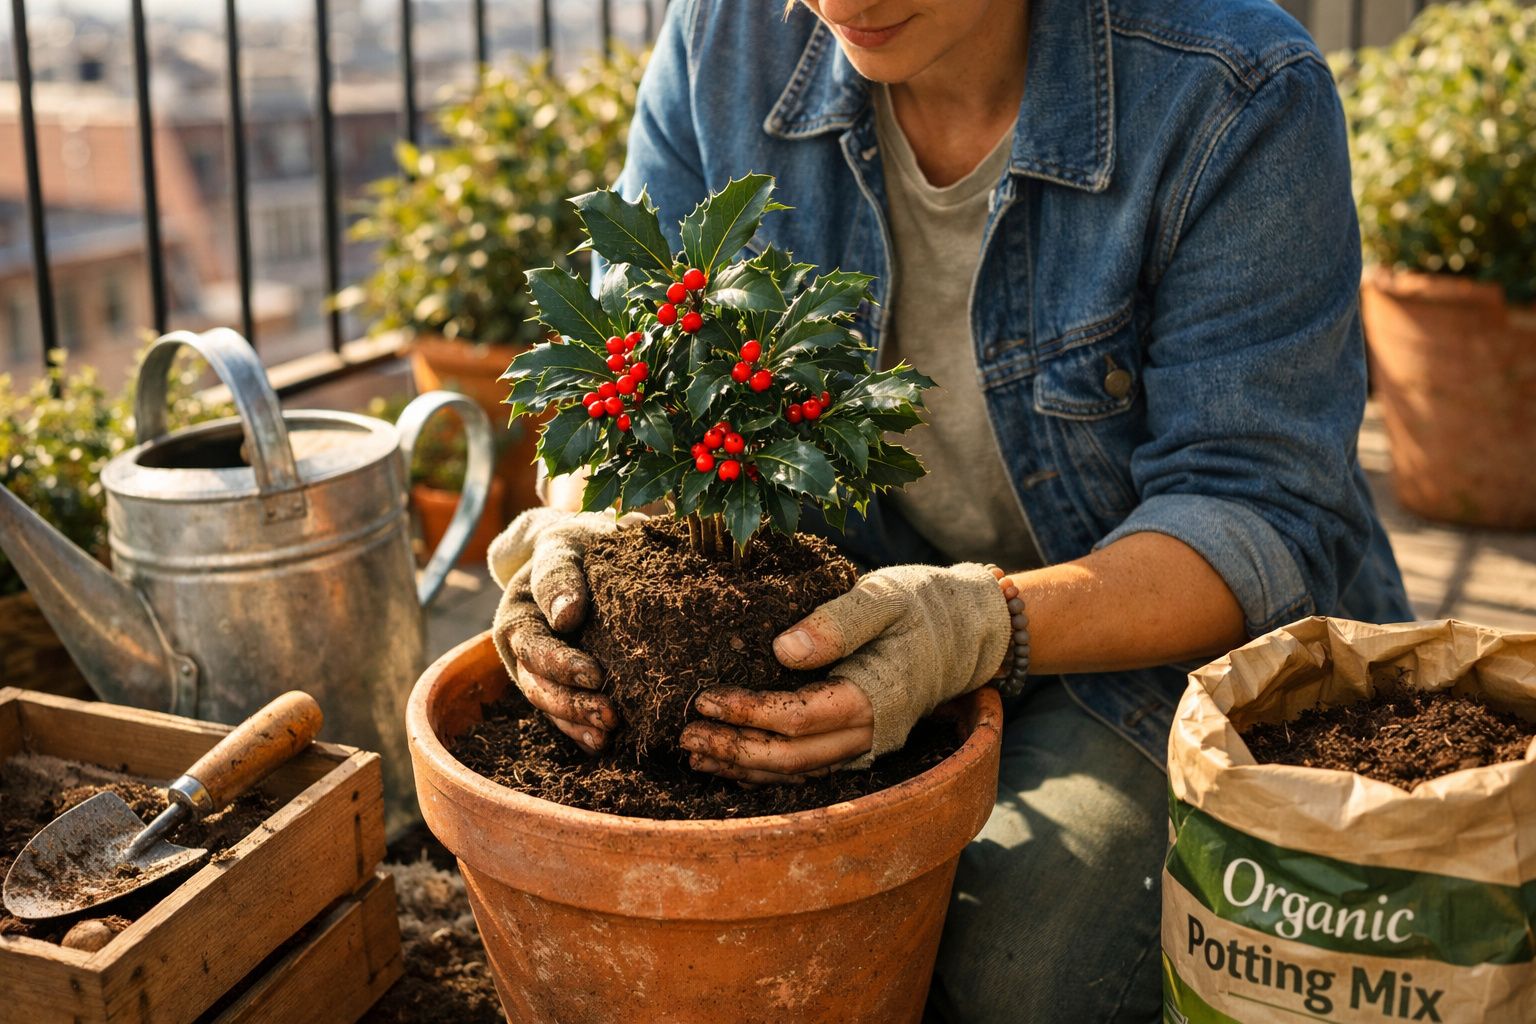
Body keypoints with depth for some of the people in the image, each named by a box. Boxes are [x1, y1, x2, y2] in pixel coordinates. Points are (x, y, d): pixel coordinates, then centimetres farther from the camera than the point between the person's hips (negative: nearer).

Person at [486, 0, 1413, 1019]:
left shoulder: (1238, 98, -21)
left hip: (1206, 633, -2)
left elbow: (1266, 521, -24)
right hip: (876, 604, 4)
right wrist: (576, 531, -26)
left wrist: (981, 628, -41)